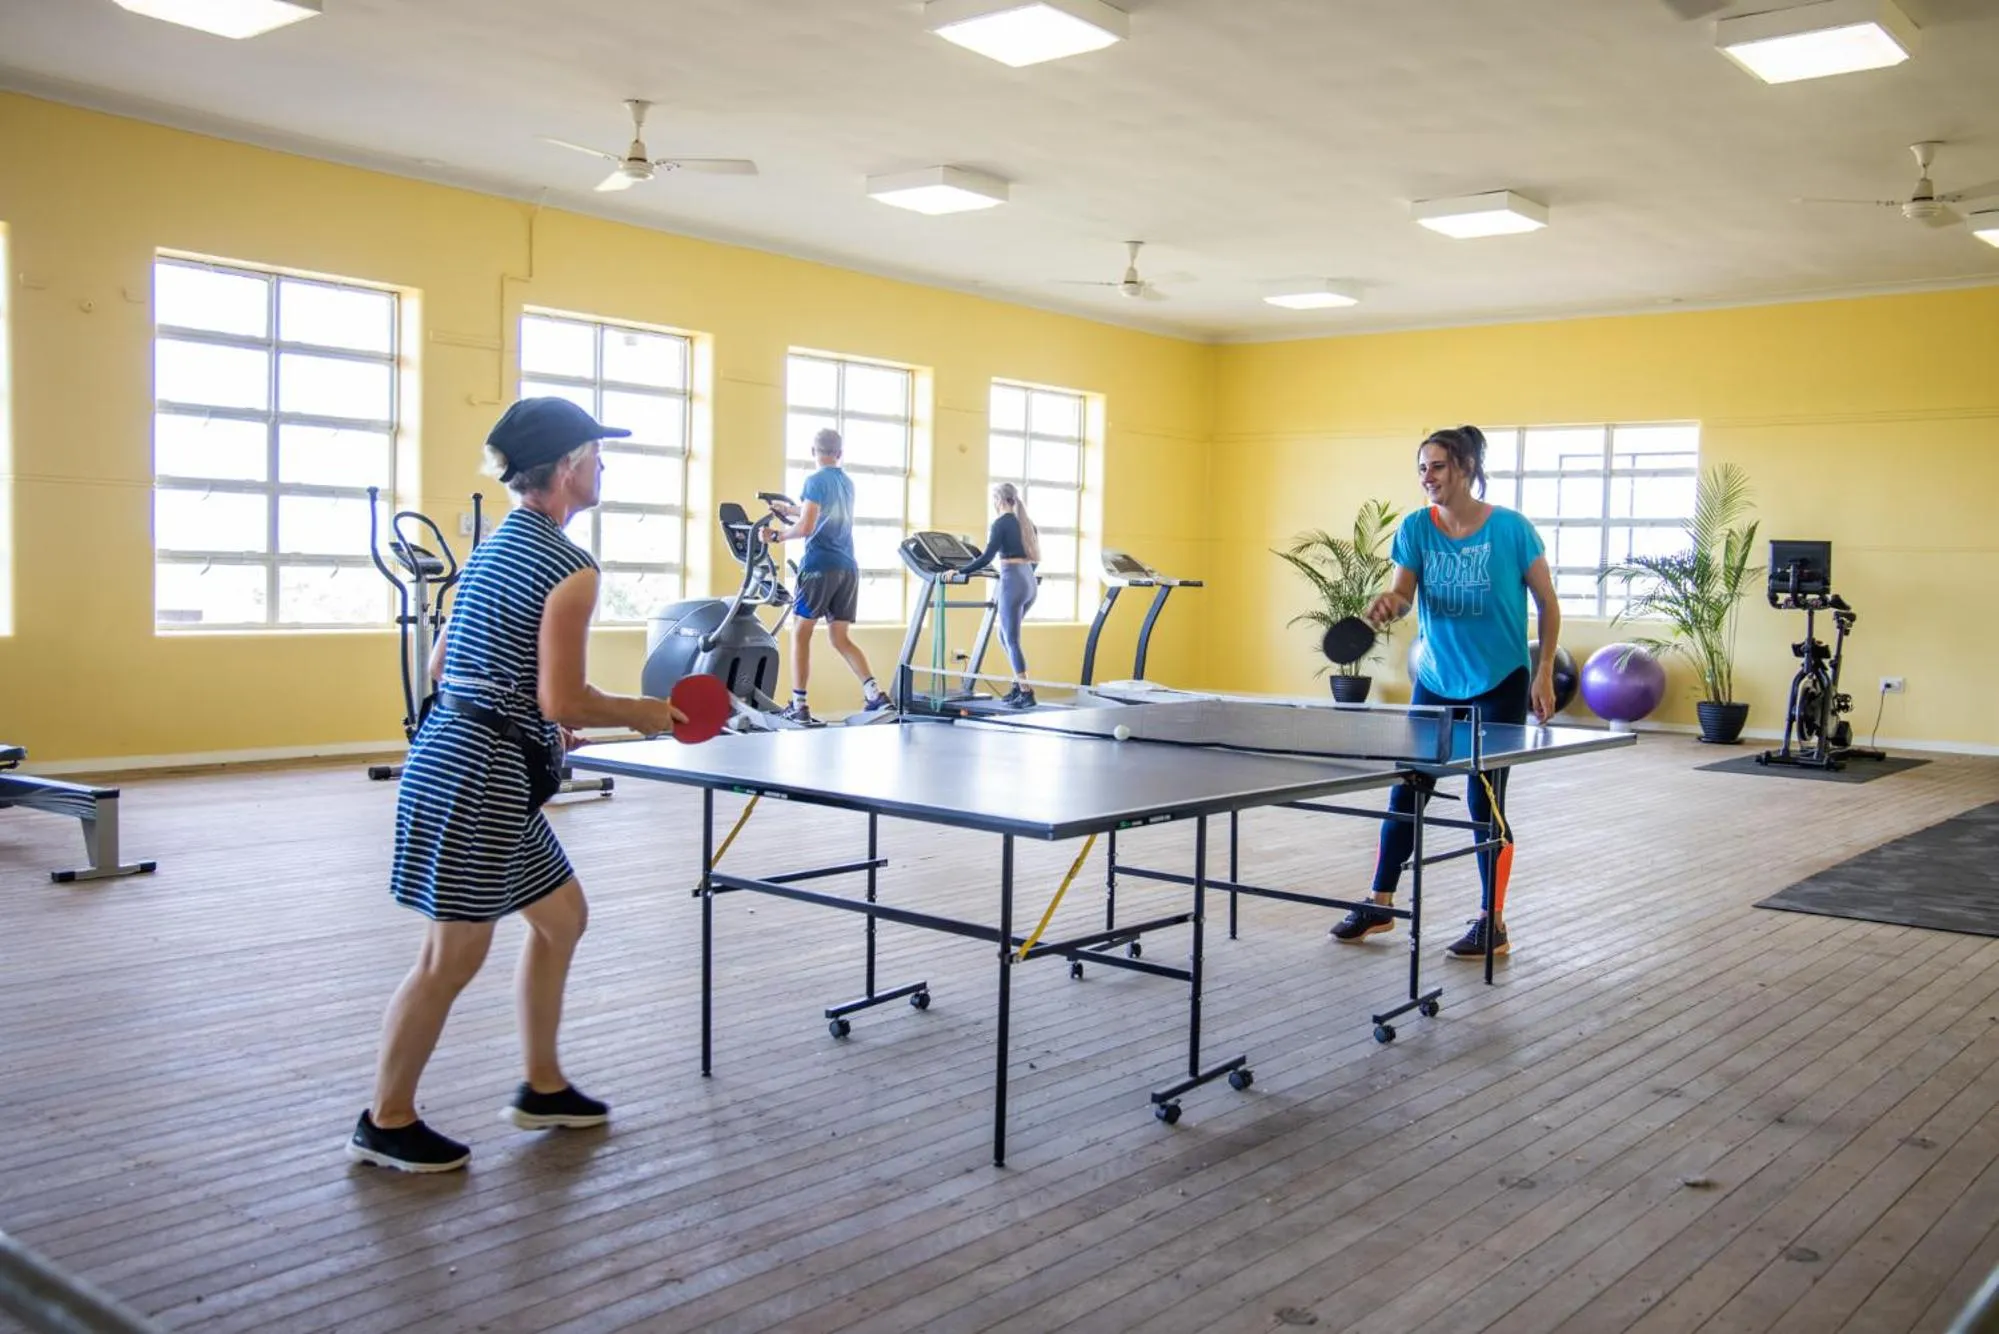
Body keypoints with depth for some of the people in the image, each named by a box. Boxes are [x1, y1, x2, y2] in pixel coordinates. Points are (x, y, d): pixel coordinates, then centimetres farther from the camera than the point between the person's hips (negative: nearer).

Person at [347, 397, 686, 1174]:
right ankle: (386, 1123, 17)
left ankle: (541, 1089, 29)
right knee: (454, 955, 2)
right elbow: (563, 701, -18)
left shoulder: (496, 548, 14)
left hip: (454, 753, 10)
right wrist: (644, 714, -2)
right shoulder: (570, 569, -15)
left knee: (562, 917, 18)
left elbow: (443, 667, 16)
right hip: (482, 774, -10)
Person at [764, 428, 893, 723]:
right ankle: (874, 693, -4)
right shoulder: (847, 483, 18)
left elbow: (806, 527, -15)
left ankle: (799, 704, -1)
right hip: (848, 567, 7)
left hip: (821, 566, -7)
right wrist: (789, 510, 44)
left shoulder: (816, 481, -6)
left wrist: (776, 535, -1)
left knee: (800, 633, 3)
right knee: (840, 638, 11)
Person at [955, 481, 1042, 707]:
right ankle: (1020, 683, 16)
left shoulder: (1001, 523, -6)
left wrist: (960, 572, -6)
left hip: (1013, 583, -8)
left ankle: (1026, 693, -6)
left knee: (1011, 640, -3)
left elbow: (987, 557, -13)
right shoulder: (1027, 523, 17)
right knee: (1005, 636, 19)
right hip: (1030, 582, 8)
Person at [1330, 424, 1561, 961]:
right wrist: (1388, 603, -33)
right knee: (1406, 791, 6)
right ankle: (1380, 905, 20)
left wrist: (1544, 673, -7)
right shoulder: (1416, 528, -2)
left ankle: (1493, 924, 11)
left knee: (1484, 799, -2)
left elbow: (1548, 604, -3)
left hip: (1499, 685, -4)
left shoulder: (1510, 528, -11)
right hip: (1436, 682, 4)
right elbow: (1403, 589, -10)